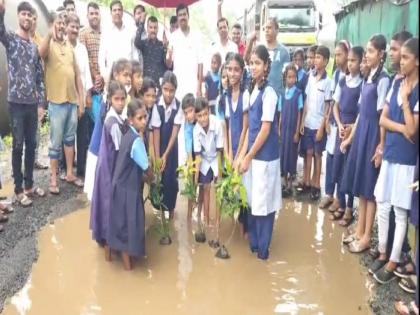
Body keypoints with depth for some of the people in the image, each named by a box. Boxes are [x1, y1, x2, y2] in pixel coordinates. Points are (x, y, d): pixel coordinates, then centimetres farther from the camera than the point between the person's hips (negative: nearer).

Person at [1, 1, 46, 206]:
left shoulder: (35, 46, 13)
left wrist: (41, 102, 8)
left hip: (32, 103, 5)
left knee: (31, 145, 11)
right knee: (18, 145, 1)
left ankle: (29, 184, 23)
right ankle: (18, 189, 11)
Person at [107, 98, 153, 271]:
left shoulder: (128, 134, 4)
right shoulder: (136, 140, -23)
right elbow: (146, 168, -14)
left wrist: (143, 176, 9)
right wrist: (151, 178, 5)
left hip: (120, 183, 8)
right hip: (128, 188, -8)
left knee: (119, 219, 21)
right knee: (129, 222, 5)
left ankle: (110, 251, 37)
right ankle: (127, 260, 20)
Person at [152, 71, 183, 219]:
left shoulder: (178, 106, -18)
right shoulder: (157, 105, -19)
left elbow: (175, 131, -18)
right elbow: (156, 131, -18)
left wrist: (166, 154, -22)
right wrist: (157, 156, -21)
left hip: (172, 146, 0)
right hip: (157, 145, 0)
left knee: (171, 177, 3)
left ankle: (170, 207, 22)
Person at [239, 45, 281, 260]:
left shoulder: (268, 93, -15)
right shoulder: (252, 91, 9)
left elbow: (265, 130, -16)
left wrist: (248, 157, -13)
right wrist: (243, 154, 7)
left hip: (265, 155, -8)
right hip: (253, 152, 8)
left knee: (263, 201, 4)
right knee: (252, 200, 16)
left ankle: (263, 247, 19)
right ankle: (253, 241, 32)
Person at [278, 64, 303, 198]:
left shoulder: (298, 93, -8)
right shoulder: (282, 94, 5)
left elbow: (299, 114, -8)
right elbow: (281, 114, 9)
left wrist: (297, 132, -10)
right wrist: (279, 130, 6)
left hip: (293, 129, -4)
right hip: (284, 129, 4)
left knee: (291, 154, 2)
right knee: (283, 154, 9)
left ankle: (289, 187, 12)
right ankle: (285, 184, 22)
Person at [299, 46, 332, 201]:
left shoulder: (327, 81, -9)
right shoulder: (311, 77, 5)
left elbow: (327, 107, -8)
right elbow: (306, 101, 8)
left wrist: (322, 127, -10)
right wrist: (302, 121, 4)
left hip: (318, 125, -4)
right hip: (307, 123, 4)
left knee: (317, 154, 6)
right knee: (308, 153, 10)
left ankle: (316, 186, 15)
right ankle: (306, 183, 19)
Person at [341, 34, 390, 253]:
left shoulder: (383, 80, -12)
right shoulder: (368, 78, 13)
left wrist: (381, 146, -16)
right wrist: (350, 138, 17)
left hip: (373, 135, -8)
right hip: (361, 133, 8)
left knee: (370, 187, -1)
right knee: (360, 185, 12)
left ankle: (366, 237, 10)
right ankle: (359, 231, 23)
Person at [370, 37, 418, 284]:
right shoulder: (396, 83, 7)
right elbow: (383, 119, 6)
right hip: (389, 154, 6)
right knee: (382, 207, 14)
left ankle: (393, 262, 17)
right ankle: (382, 253, 29)